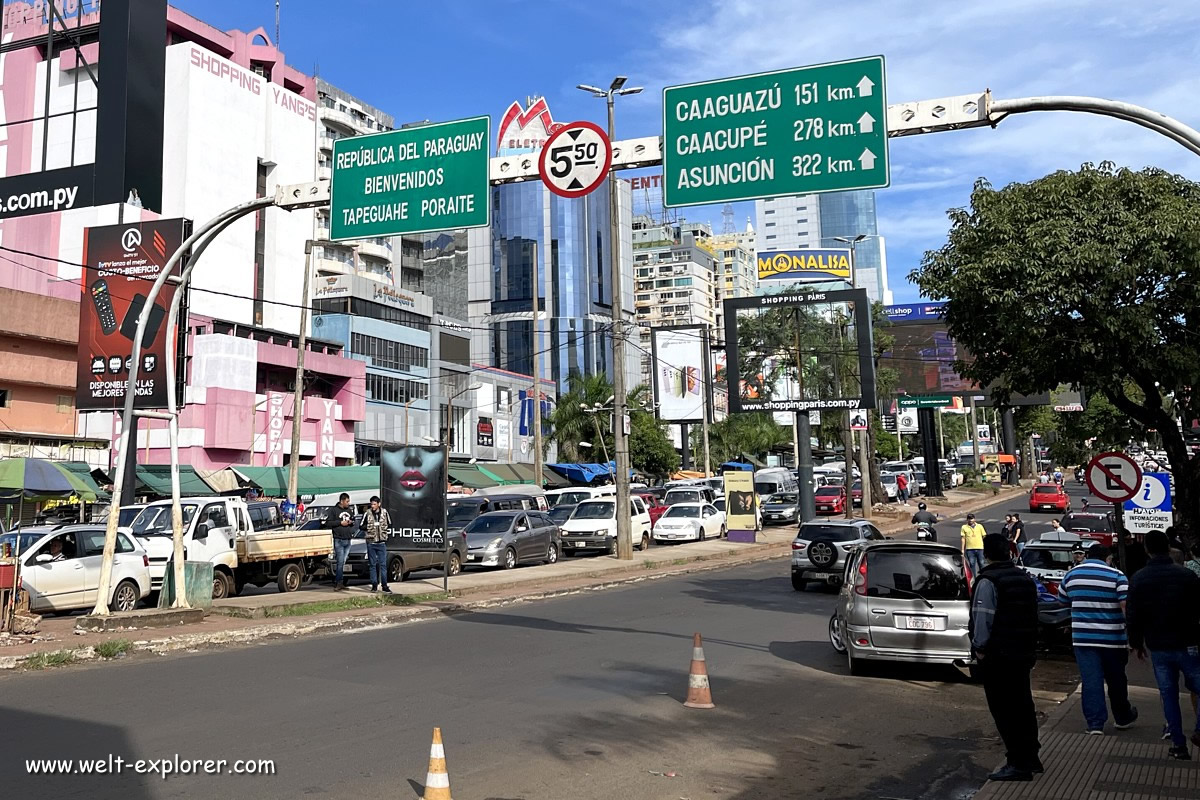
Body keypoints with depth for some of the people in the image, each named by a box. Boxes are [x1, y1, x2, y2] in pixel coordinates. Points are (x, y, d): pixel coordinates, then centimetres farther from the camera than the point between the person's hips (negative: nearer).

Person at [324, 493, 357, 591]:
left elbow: (353, 520, 28)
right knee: (340, 562, -10)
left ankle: (340, 583, 11)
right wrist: (340, 523, -14)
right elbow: (328, 523, -8)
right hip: (339, 540, -6)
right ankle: (339, 582, -7)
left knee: (343, 562, 7)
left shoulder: (350, 510, 16)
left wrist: (352, 522, 5)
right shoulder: (333, 510, -2)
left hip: (348, 540, 6)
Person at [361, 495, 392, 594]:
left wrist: (386, 530, -4)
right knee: (372, 564, 5)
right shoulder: (367, 513, -2)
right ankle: (374, 585, 12)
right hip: (371, 542, 0)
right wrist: (369, 527, -10)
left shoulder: (384, 512, 2)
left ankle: (384, 586, 4)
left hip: (382, 542, 0)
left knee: (383, 564, 0)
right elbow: (362, 526, 5)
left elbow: (389, 525, 13)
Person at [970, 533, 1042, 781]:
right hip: (1024, 653, 8)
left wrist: (980, 647, -9)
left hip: (997, 656, -8)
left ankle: (1018, 764, -2)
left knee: (1004, 710, -3)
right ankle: (1030, 758, 28)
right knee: (1022, 705, 18)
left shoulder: (988, 580, -14)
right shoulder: (1024, 577, 12)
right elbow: (1032, 615, 18)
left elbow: (983, 617, -19)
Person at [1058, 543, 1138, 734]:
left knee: (1091, 681, 2)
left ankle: (1095, 724, -2)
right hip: (1112, 638, -1)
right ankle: (1123, 718, 33)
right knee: (1116, 681, 15)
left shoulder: (1071, 574, 5)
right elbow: (1126, 606, -15)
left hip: (1082, 638, 1)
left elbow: (1063, 601, 18)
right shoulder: (1116, 576, -7)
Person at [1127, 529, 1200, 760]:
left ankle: (1179, 745, 11)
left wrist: (1136, 642, 14)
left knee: (1168, 695, 9)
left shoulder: (1138, 579, -2)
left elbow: (1133, 616, 1)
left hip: (1158, 648, 3)